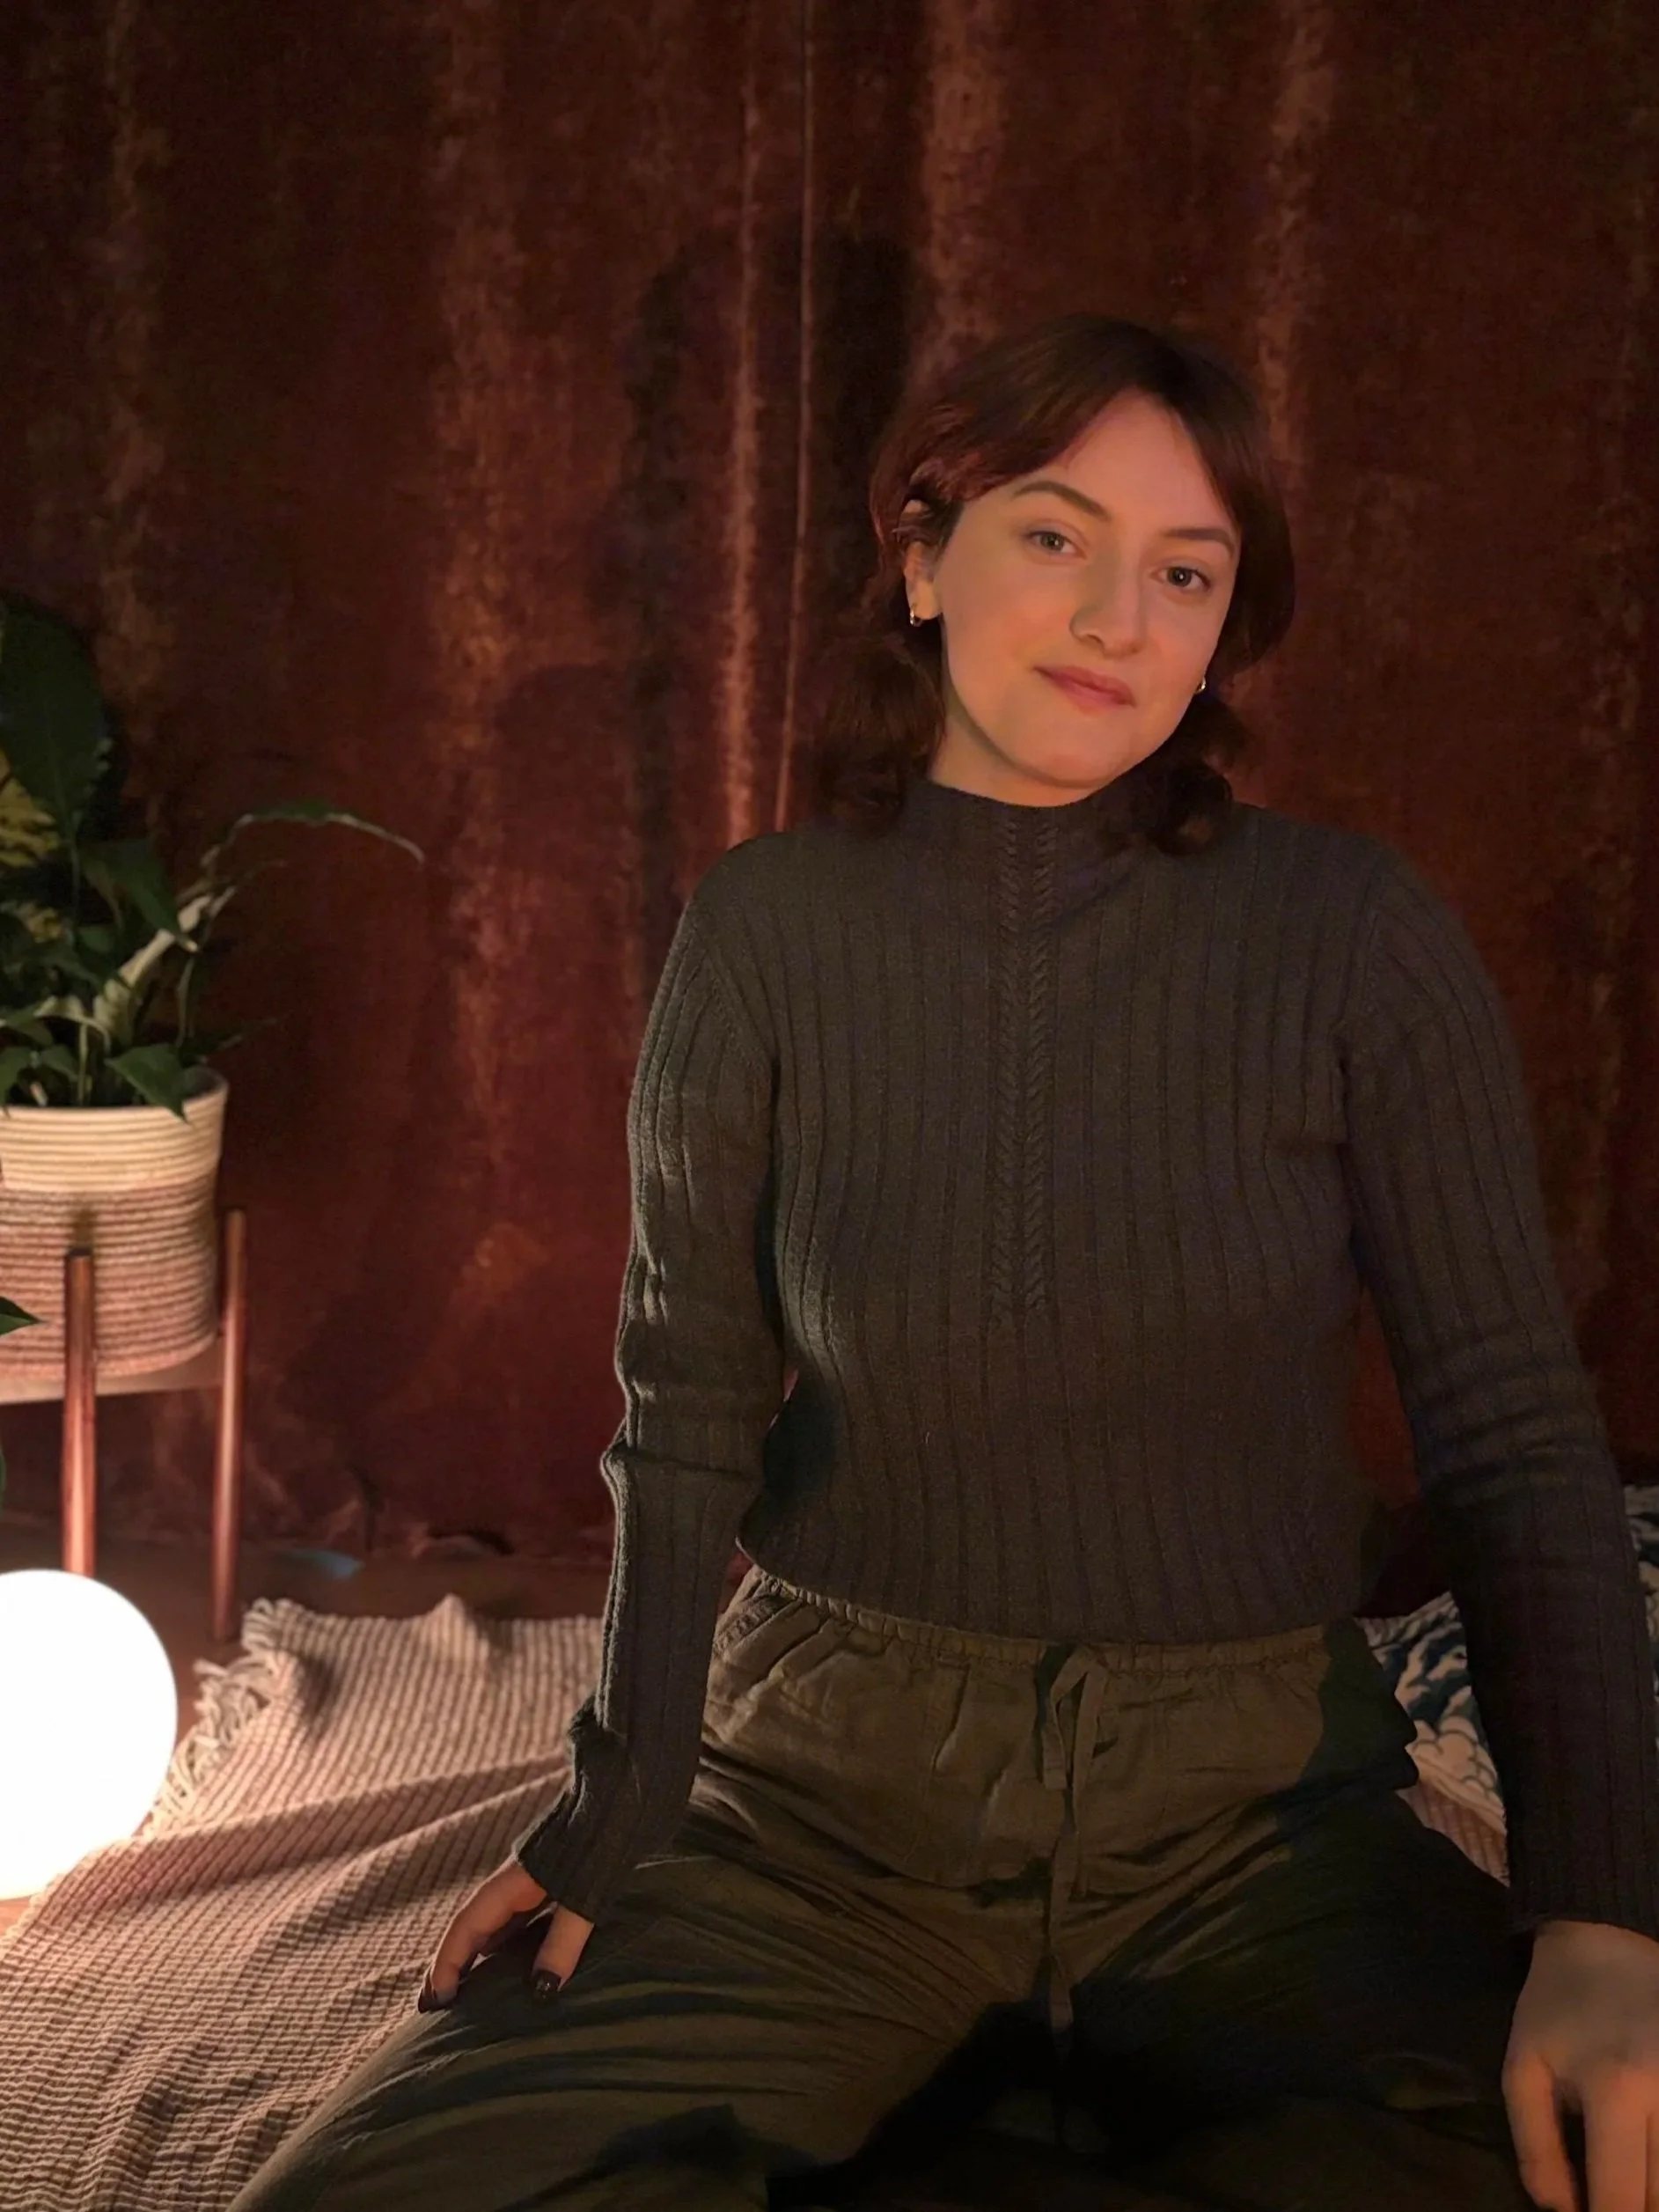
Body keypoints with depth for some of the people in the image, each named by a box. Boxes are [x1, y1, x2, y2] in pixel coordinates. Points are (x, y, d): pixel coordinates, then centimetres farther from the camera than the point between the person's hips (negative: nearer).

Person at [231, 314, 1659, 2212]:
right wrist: (614, 1817, -8)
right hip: (828, 1788, 0)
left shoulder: (1354, 935, -8)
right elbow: (690, 1417, 1)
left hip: (1249, 1807, 0)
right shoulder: (768, 929, -5)